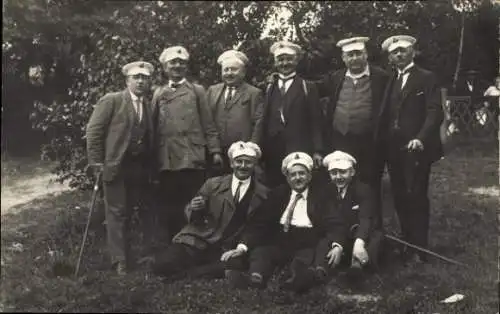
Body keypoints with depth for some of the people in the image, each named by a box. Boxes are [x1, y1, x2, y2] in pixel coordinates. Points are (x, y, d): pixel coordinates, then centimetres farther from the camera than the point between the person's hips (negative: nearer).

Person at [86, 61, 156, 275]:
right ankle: (120, 262, 8)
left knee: (146, 212, 8)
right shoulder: (111, 101, -2)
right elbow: (94, 131, -6)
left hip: (141, 168, 5)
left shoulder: (150, 105, 13)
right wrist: (96, 161, -10)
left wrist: (152, 167, 5)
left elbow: (150, 137, 13)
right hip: (116, 167, -5)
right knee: (118, 214, 0)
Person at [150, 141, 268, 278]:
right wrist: (193, 209, -12)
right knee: (161, 265, -19)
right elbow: (191, 217, 10)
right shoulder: (213, 184, 6)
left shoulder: (263, 194, 4)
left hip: (227, 250, 0)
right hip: (197, 241, 0)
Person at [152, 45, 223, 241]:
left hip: (192, 158, -2)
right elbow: (154, 126, 13)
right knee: (169, 208, 4)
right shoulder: (158, 94, 16)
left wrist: (215, 150, -3)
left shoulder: (197, 91, 10)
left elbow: (208, 124, 5)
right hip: (167, 160, 2)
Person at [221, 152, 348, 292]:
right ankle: (255, 279, -54)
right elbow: (258, 223, 7)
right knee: (259, 252, -30)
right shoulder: (277, 193, 16)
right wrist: (242, 247, -10)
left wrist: (337, 246, -22)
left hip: (308, 248, -1)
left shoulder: (321, 196, 11)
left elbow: (336, 224, 1)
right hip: (278, 245, 1)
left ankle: (296, 281, -59)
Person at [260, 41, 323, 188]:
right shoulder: (268, 88, 13)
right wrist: (261, 150, 4)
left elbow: (315, 122, 2)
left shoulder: (308, 88, 5)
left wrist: (316, 151, -6)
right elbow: (263, 121, 11)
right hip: (272, 152, 2)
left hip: (299, 151, -2)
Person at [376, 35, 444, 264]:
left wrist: (421, 139, -25)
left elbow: (434, 113, -11)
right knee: (400, 198, 8)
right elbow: (385, 116, 15)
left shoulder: (427, 78, 0)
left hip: (416, 148, -5)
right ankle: (407, 243, 19)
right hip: (393, 149, 6)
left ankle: (419, 249, 6)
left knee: (416, 198, -3)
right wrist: (382, 143, 3)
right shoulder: (389, 81, 18)